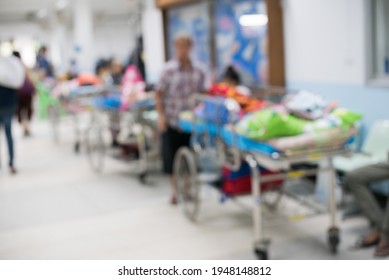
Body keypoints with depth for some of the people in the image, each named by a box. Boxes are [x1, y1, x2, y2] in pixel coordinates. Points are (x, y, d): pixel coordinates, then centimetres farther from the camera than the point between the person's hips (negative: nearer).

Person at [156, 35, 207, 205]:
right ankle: (175, 191, 20)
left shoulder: (198, 71, -1)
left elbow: (201, 93, 9)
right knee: (171, 157, 3)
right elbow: (159, 94, -5)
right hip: (171, 120, -2)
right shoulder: (169, 69, -10)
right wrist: (161, 116, -11)